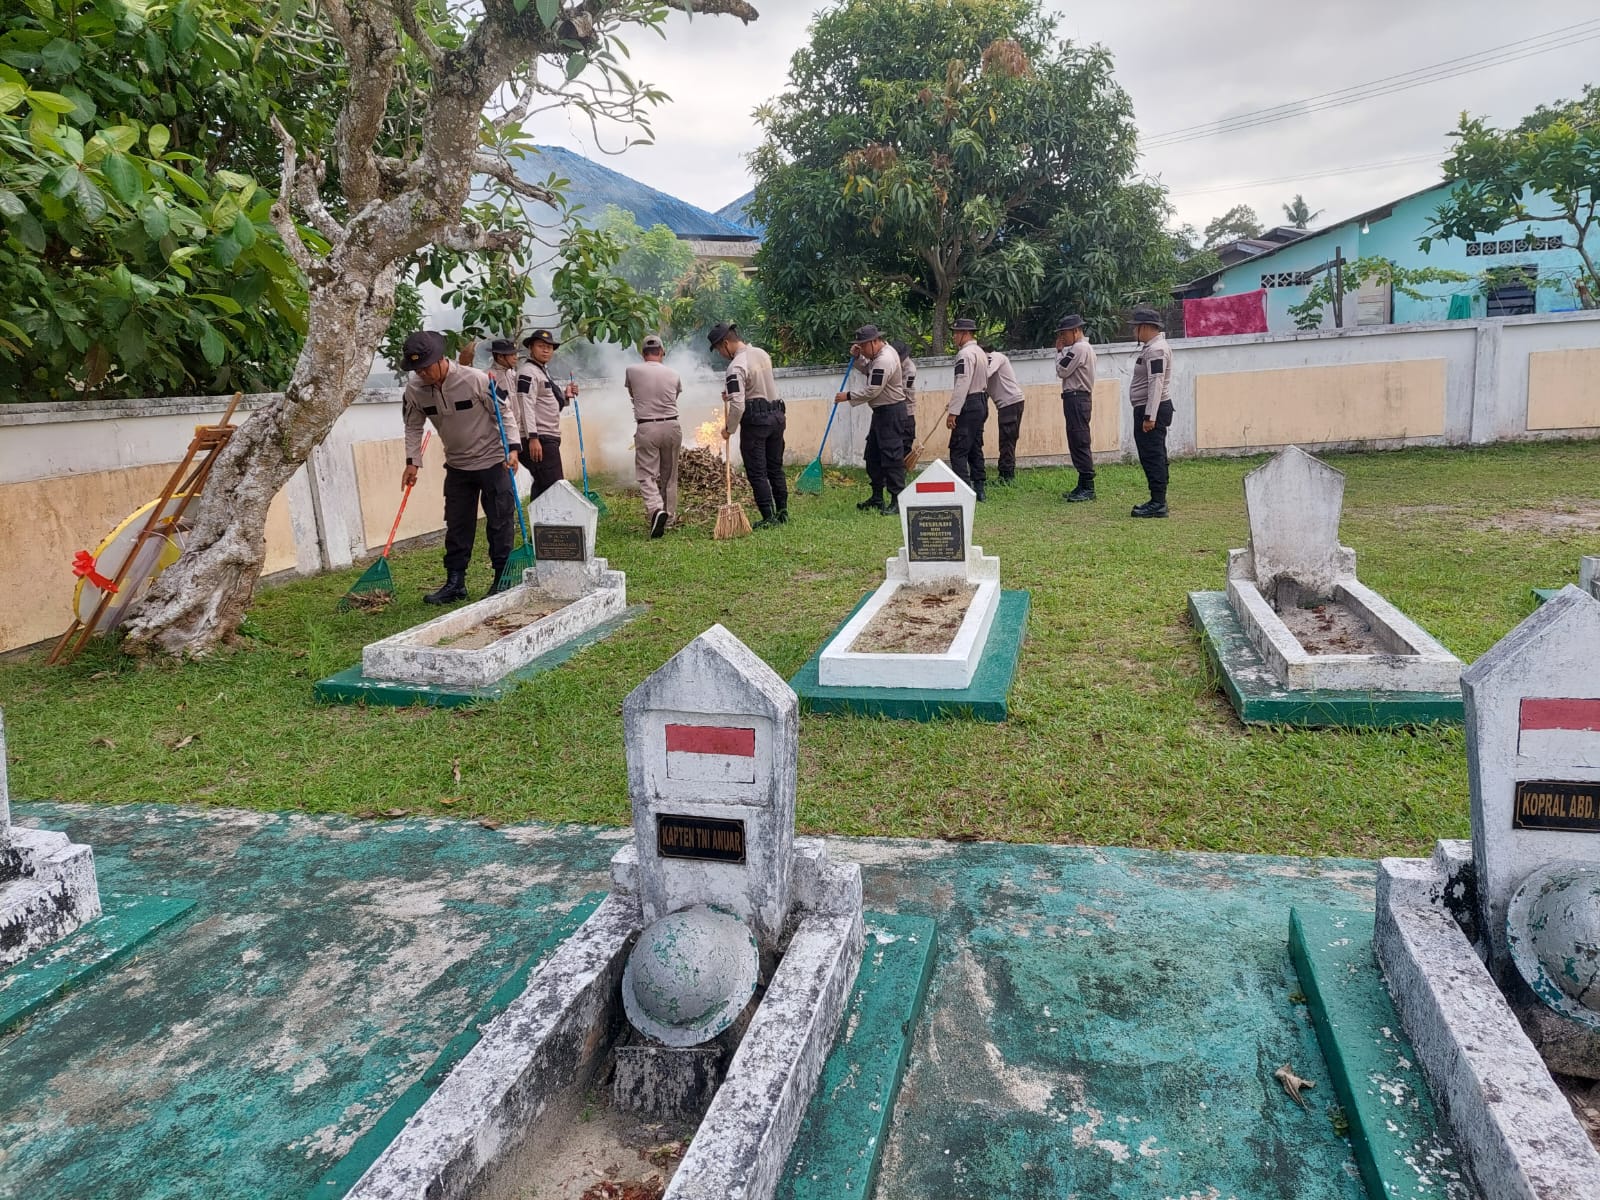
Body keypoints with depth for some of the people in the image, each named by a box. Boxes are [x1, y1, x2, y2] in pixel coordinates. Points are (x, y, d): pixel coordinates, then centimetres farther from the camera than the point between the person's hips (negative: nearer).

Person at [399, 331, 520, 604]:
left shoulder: (475, 379, -21)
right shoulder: (414, 390, -8)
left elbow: (505, 412, -11)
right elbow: (414, 427, 6)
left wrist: (512, 448, -19)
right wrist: (412, 461, -2)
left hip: (493, 461, -5)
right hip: (457, 466, 5)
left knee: (500, 522, 1)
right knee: (456, 525, 8)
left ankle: (503, 580, 11)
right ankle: (455, 582, 16)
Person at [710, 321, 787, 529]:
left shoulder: (736, 366, -18)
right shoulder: (762, 353, 9)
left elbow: (738, 405, -22)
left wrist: (729, 429, -7)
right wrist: (731, 394, 17)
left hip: (754, 421, -8)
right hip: (776, 416, 8)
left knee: (757, 473, -1)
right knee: (775, 467, 16)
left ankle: (768, 518, -3)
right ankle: (782, 512, 21)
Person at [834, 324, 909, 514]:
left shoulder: (884, 360, -21)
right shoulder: (881, 353, 12)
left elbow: (871, 391, -23)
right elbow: (866, 370, 26)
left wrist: (848, 396, -12)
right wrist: (857, 358, 6)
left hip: (890, 412, -11)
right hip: (882, 411, 11)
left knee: (891, 456, -11)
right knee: (873, 454, 15)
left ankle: (898, 500, -9)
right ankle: (877, 497, 22)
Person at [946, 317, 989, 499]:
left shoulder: (965, 354, -14)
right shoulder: (981, 352, 17)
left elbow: (962, 385, -21)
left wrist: (953, 412, -21)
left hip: (969, 406, -10)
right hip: (981, 402, 10)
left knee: (958, 451, -10)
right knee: (975, 449, 14)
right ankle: (979, 489, 16)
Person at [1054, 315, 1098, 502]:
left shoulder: (1079, 348, -12)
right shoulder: (1083, 347, 20)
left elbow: (1061, 371, -13)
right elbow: (1065, 371, 18)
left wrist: (1059, 351, -1)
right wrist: (1061, 350, 11)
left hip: (1076, 399, -11)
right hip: (1077, 398, 11)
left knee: (1080, 443, -10)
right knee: (1077, 444, 12)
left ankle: (1088, 488, -10)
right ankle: (1083, 487, 15)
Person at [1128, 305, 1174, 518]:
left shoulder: (1155, 350, -16)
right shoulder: (1152, 347, 18)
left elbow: (1156, 384, -23)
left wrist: (1149, 416, -26)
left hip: (1151, 410, -11)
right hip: (1150, 410, 11)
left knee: (1152, 456, -10)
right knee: (1155, 456, 14)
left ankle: (1158, 504, -9)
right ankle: (1158, 501, 21)